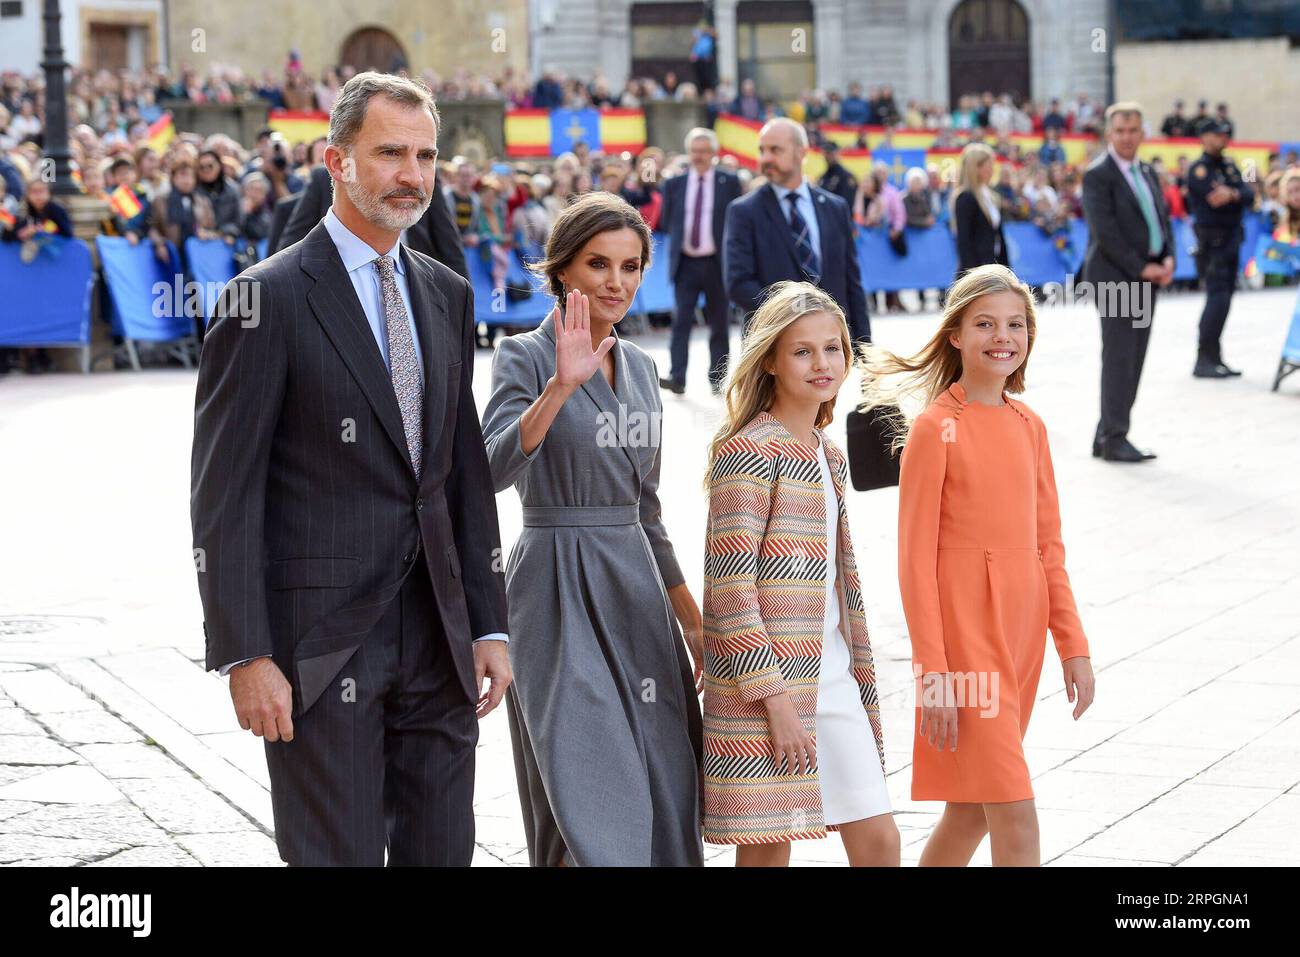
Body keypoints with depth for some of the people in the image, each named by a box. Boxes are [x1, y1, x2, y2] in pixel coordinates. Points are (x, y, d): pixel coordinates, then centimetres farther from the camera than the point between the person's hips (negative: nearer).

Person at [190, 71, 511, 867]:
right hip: (319, 648, -6)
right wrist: (243, 655, -15)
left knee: (442, 853, 10)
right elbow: (224, 495, -10)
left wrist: (489, 624, 10)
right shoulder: (268, 298, -8)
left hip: (438, 639, 6)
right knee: (336, 855, -1)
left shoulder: (447, 295, 12)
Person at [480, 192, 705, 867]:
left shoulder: (639, 367, 14)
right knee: (596, 801, -12)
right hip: (560, 592, -7)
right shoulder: (526, 357, -6)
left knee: (663, 802, 4)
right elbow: (492, 470, -23)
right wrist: (560, 386, -33)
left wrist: (691, 621, 18)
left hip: (636, 590, 7)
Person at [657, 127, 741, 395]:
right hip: (685, 262, 1)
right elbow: (666, 221, 15)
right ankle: (677, 377, -13)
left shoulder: (729, 182, 2)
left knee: (718, 323, 6)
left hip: (716, 262, -1)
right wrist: (680, 236, 1)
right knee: (681, 320, -9)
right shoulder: (674, 184, 8)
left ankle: (717, 379, 13)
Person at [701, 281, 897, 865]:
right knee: (766, 850, -2)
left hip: (833, 677, 8)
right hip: (764, 685, -8)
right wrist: (774, 697, -19)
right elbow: (729, 587, -16)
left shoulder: (827, 453, 14)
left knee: (878, 840, 5)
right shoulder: (748, 451, -12)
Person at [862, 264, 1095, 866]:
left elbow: (1047, 546, 14)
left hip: (1021, 631, 7)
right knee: (1016, 817, -9)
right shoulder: (935, 428, -9)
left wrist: (1072, 646, 9)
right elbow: (915, 559, -10)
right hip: (963, 632, -6)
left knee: (973, 807, 13)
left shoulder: (1028, 427, 9)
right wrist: (933, 674, -13)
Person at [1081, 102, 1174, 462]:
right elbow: (1105, 232, -16)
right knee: (1119, 357, -6)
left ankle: (1106, 436, 15)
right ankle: (1114, 439, -1)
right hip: (1115, 278, -8)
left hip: (1146, 278, 8)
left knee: (1133, 360, 8)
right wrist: (1142, 268, -16)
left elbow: (1162, 217, 17)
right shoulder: (1098, 174, -9)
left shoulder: (1146, 172, 16)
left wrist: (1168, 259, -1)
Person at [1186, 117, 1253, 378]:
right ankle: (1204, 360, -12)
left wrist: (1233, 194, -19)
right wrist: (1239, 196, -8)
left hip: (1231, 238, 8)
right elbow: (1215, 198, -21)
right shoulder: (1198, 169, -7)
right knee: (1218, 297, -15)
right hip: (1211, 241, -8)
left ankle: (1214, 358, 16)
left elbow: (1249, 196, 1)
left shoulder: (1230, 167, 15)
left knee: (1223, 299, 10)